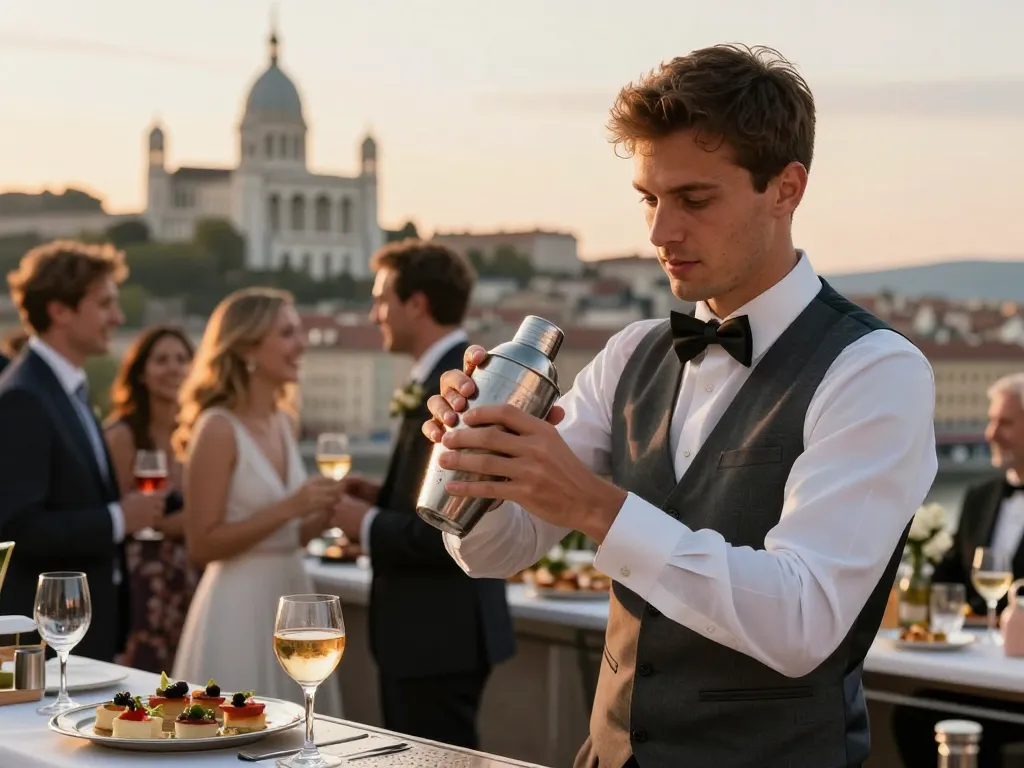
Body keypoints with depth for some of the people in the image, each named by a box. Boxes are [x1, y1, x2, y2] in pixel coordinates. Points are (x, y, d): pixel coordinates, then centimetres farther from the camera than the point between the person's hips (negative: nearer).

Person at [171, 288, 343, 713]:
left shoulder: (284, 422, 10)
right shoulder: (218, 428, -12)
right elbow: (201, 545, -16)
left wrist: (327, 508, -1)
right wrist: (289, 507, -21)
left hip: (291, 600, 7)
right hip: (240, 608, -7)